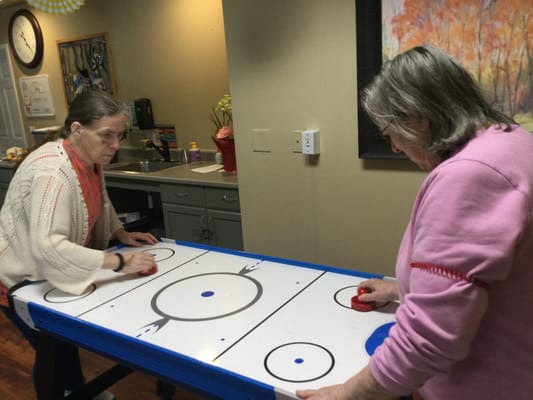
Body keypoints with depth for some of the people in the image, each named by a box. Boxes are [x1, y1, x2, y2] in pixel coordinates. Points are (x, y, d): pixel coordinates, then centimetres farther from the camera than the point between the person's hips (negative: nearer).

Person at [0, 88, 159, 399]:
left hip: (50, 272, 8)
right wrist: (120, 263, -44)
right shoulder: (53, 172, -34)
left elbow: (99, 203, 14)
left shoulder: (90, 158, -6)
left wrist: (121, 234, 0)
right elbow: (48, 246, -44)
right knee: (56, 351, -2)